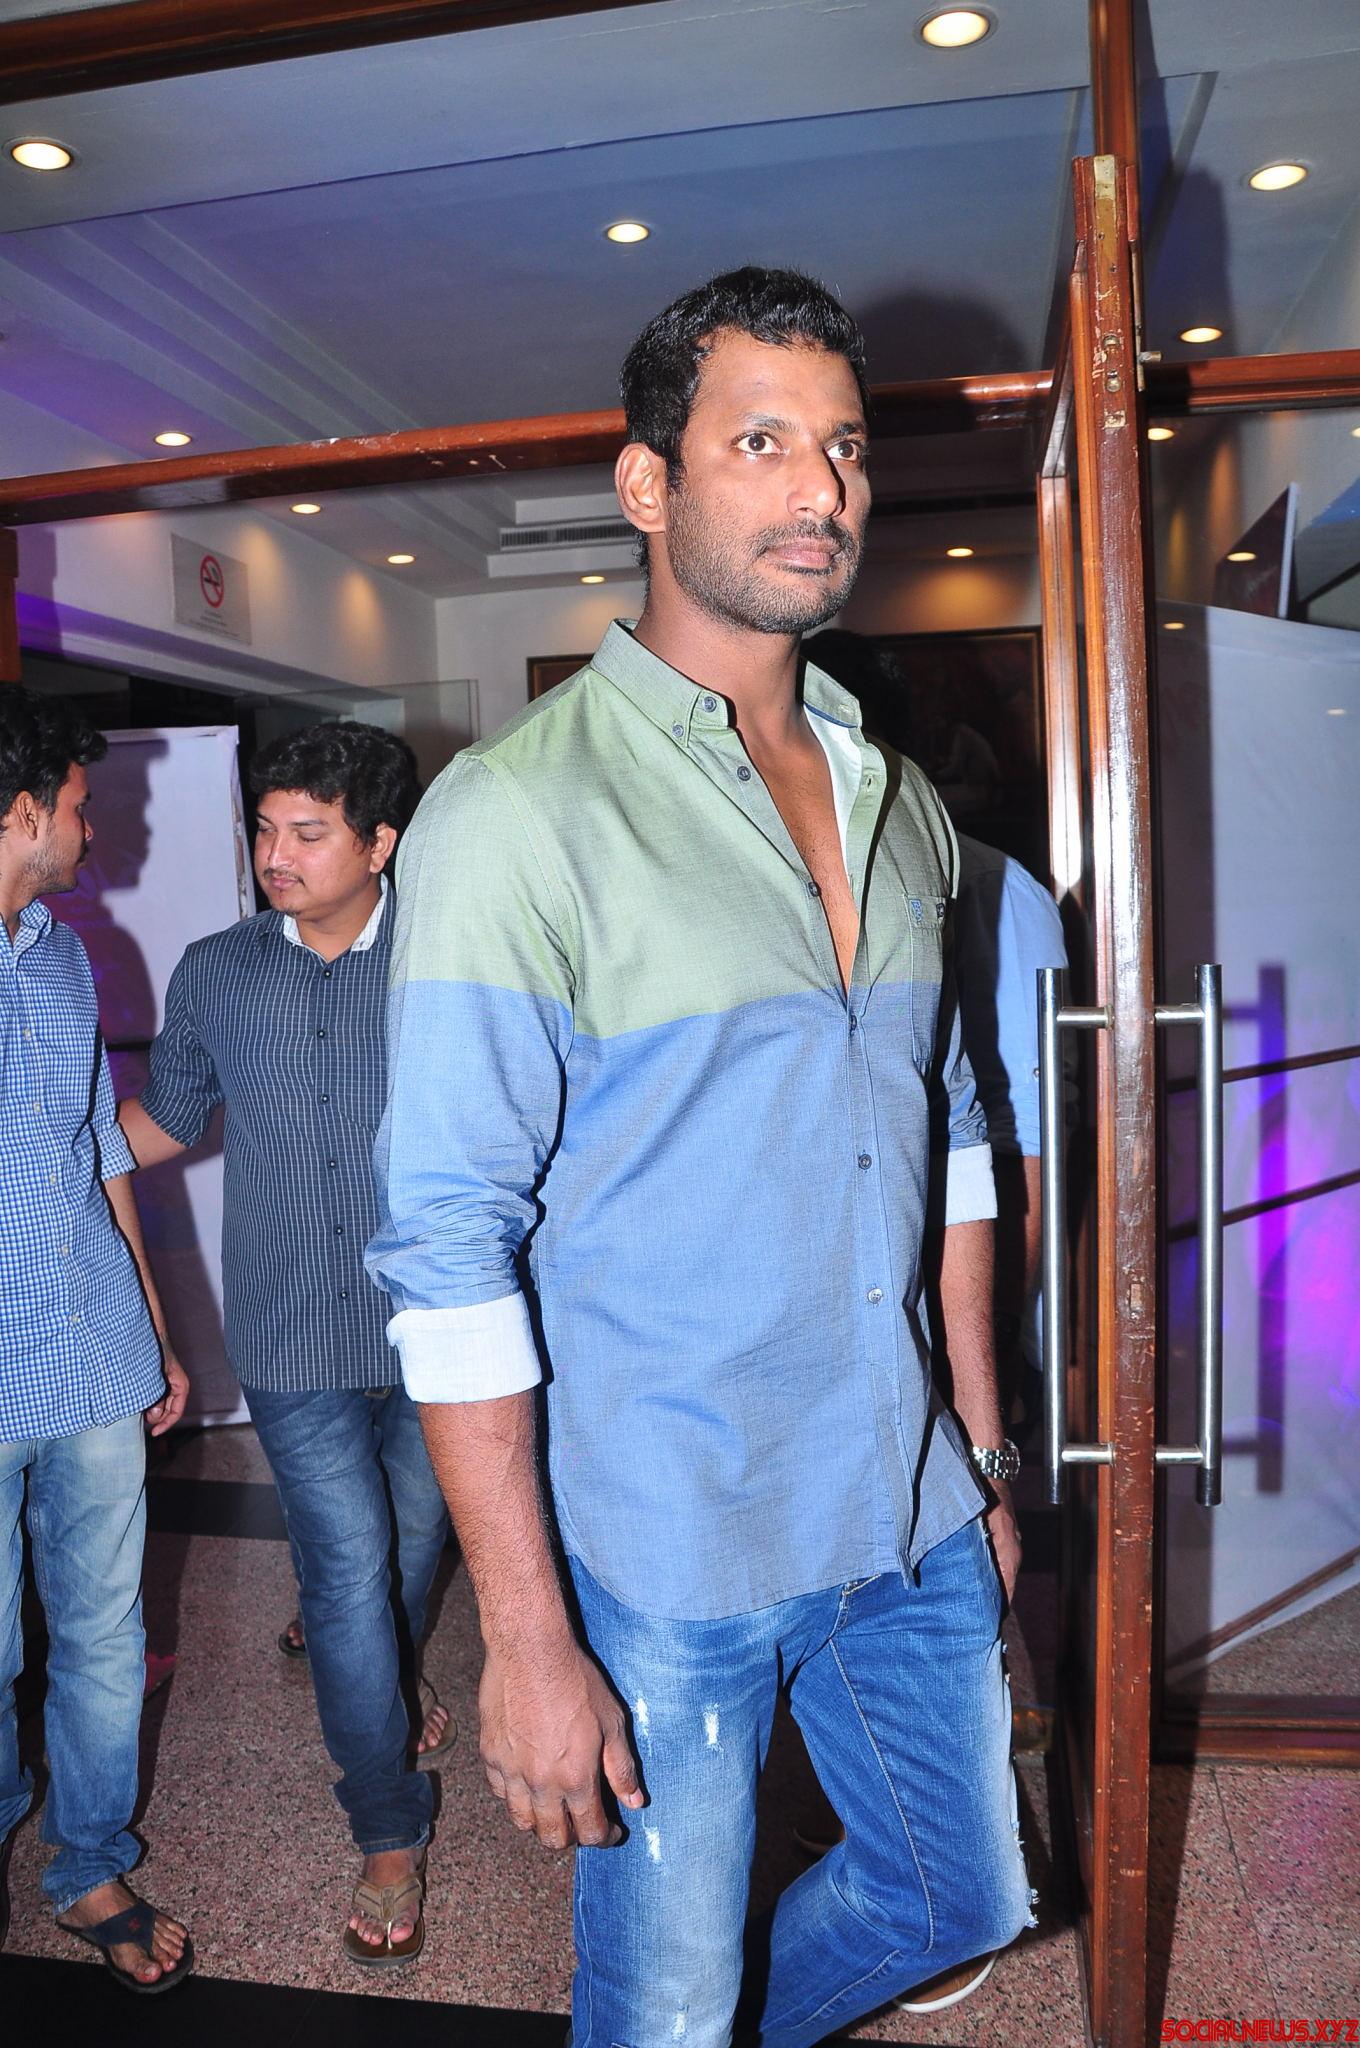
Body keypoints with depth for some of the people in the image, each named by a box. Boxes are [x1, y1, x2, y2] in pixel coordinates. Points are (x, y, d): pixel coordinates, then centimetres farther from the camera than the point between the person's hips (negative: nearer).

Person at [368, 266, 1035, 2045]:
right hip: (664, 1560, -6)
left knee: (968, 1899, 23)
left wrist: (982, 1456, 13)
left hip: (911, 1529, 6)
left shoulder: (904, 809, 6)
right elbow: (449, 1250, -17)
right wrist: (527, 1641, -16)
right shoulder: (517, 811, -16)